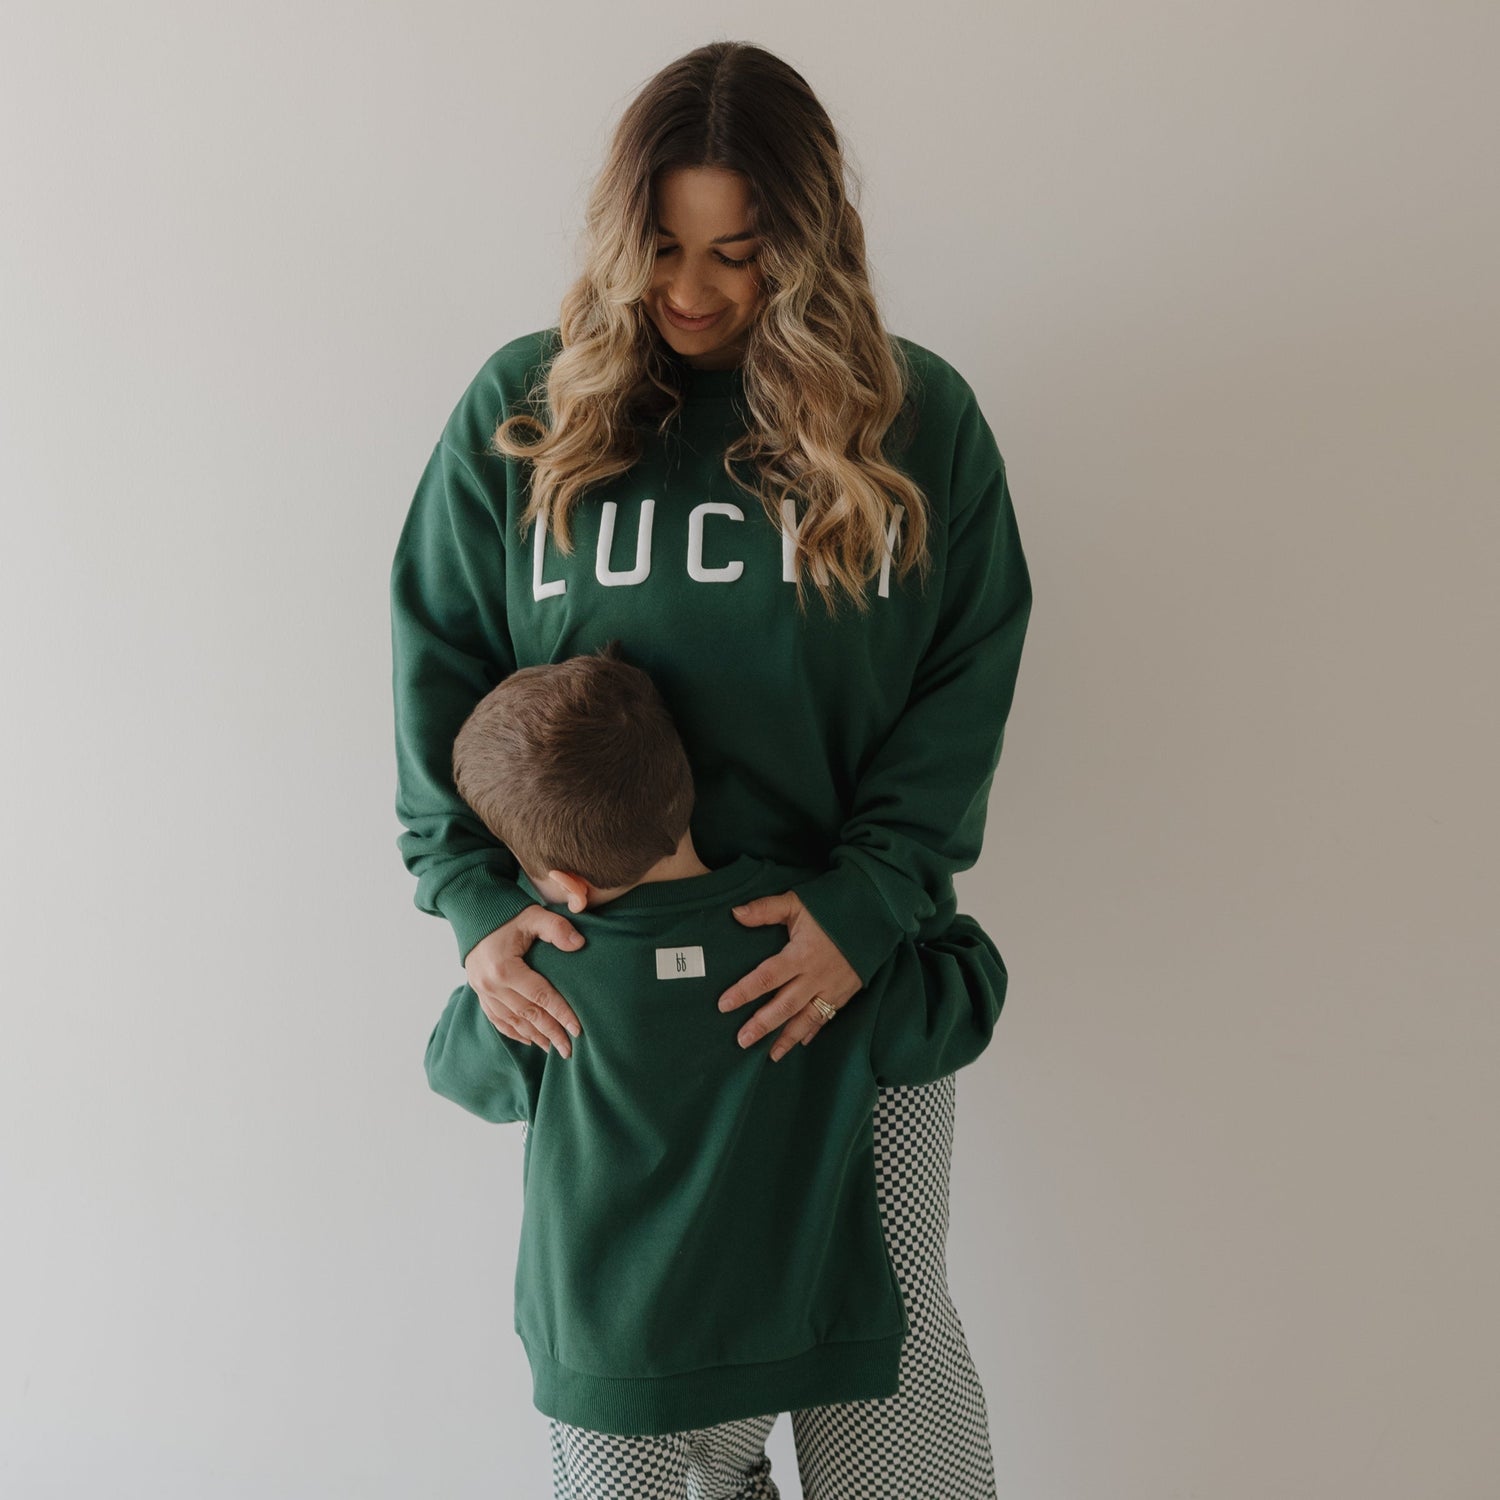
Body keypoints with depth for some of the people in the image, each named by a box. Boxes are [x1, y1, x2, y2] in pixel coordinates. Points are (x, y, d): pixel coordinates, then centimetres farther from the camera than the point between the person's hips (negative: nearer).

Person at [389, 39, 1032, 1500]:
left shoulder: (921, 419, 0)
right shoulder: (521, 407, 2)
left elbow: (965, 686, -3)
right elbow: (439, 664, 2)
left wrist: (867, 905, -15)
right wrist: (478, 899, -10)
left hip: (854, 947, 0)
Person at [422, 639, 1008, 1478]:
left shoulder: (539, 979, -19)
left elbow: (461, 1069, 3)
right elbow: (962, 1007, -2)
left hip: (608, 1359, -2)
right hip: (781, 1342, 3)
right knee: (727, 1468, 27)